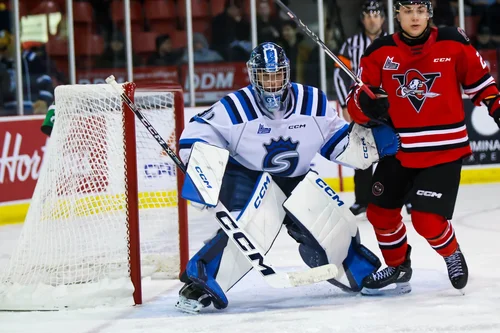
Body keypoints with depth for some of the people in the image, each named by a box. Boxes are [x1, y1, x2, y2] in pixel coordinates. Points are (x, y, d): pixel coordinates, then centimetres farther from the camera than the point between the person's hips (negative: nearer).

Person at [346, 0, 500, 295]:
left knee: (427, 220, -11)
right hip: (399, 150, 4)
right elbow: (357, 102, -2)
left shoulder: (452, 43, -7)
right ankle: (398, 268, 32)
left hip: (445, 149, -4)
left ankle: (452, 254, 21)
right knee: (380, 211, 9)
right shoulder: (380, 53, -3)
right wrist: (366, 105, -24)